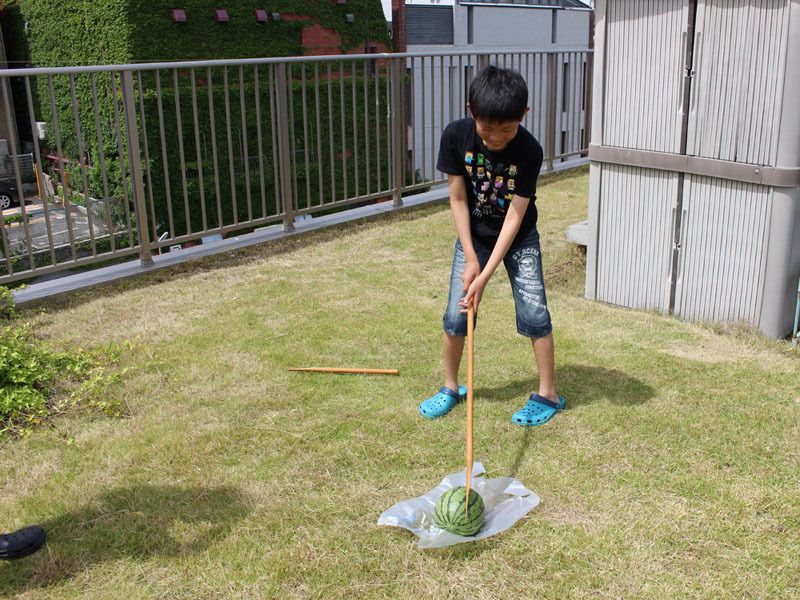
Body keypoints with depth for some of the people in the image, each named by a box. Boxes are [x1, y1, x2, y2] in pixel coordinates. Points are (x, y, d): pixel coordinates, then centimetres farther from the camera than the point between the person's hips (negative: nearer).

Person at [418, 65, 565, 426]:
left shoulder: (529, 151, -25)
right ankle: (450, 388, 21)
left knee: (534, 313, -5)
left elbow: (514, 216, -24)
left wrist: (485, 276, -28)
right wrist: (471, 259, -16)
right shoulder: (456, 136, -20)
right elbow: (458, 200, -13)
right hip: (473, 236, 2)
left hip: (518, 239, -2)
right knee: (456, 315, 0)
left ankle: (548, 395, 11)